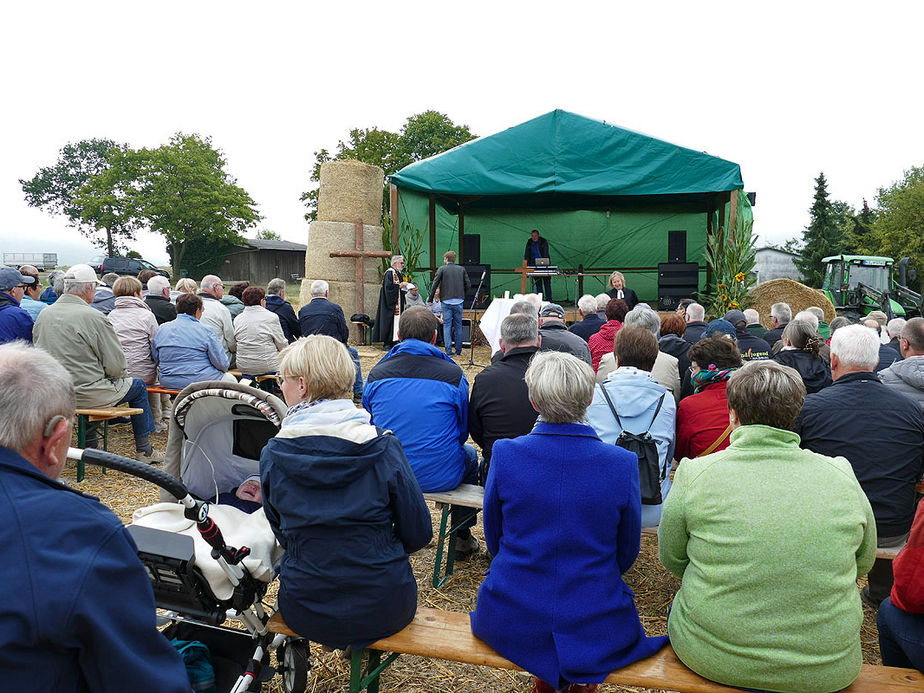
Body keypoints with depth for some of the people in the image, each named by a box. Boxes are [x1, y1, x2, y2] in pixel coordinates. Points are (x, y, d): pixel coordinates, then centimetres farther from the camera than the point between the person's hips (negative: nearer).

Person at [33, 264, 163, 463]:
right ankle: (144, 450, 19)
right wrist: (122, 373, 6)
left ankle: (90, 446, 37)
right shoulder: (95, 318, -17)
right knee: (138, 386, 14)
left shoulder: (43, 314, 4)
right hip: (85, 395, -7)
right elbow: (116, 367, -16)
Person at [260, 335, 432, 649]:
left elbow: (283, 533, 4)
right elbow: (418, 534, -7)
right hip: (384, 611, -1)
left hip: (305, 614, 2)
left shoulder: (272, 455, -10)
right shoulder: (384, 447, -15)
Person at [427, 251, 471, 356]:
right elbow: (468, 285, 6)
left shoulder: (442, 269, -1)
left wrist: (430, 299, 5)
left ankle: (448, 350, -5)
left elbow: (434, 285, -4)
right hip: (459, 301, 3)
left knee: (447, 325, 1)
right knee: (458, 325, 10)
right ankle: (458, 350, 13)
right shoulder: (462, 269, 7)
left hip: (446, 301, -2)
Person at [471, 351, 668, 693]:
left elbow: (494, 540, 1)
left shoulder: (505, 454, -14)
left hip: (510, 625, 0)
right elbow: (626, 554, 0)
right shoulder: (623, 464, -14)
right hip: (596, 630, 0)